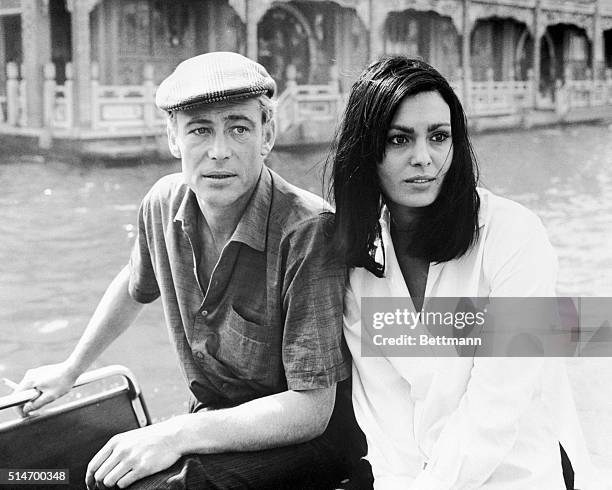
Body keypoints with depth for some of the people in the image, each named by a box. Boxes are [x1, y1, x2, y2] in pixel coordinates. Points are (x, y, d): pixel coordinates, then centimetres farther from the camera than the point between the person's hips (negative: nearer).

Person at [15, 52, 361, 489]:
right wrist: (71, 369, 25)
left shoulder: (309, 230, -26)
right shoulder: (164, 203, -7)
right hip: (215, 415, 6)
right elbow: (135, 286, 18)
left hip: (313, 425, -6)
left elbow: (310, 408, -25)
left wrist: (175, 435, -30)